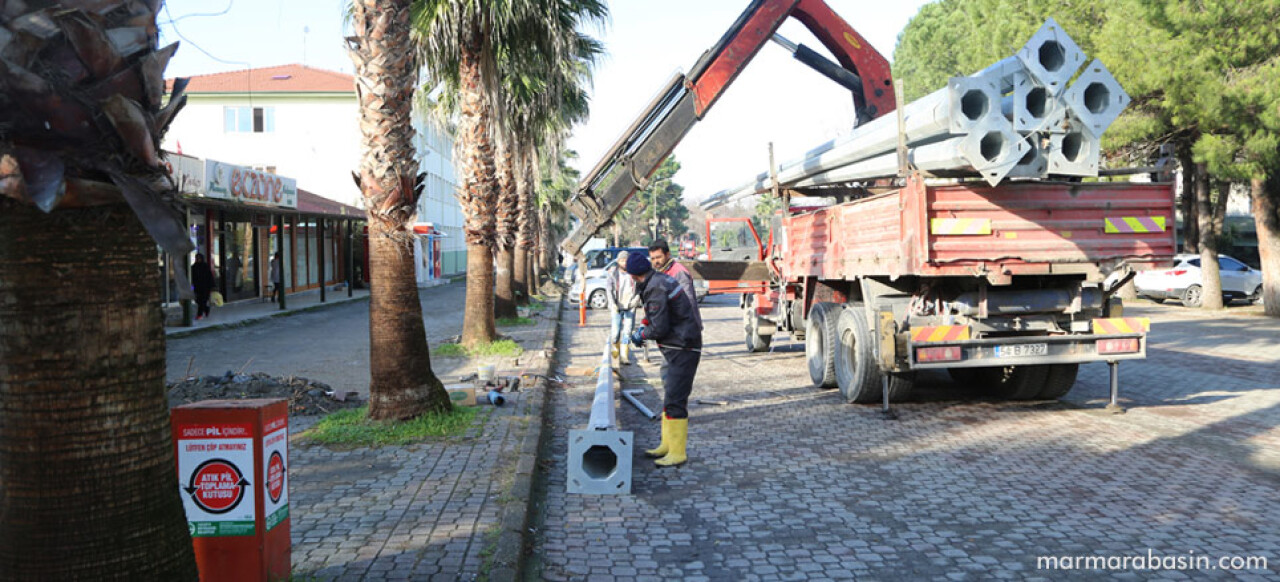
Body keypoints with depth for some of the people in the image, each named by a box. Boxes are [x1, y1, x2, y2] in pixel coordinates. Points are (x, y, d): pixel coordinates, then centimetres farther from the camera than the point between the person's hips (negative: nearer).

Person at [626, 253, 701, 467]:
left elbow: (659, 328, -21)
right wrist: (644, 326, 17)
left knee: (674, 401, -8)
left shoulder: (656, 289, -20)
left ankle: (677, 452, -3)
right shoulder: (660, 280, 10)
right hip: (677, 347, 11)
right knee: (670, 396, 17)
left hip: (683, 350, -11)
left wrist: (641, 334, -4)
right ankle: (667, 444, 26)